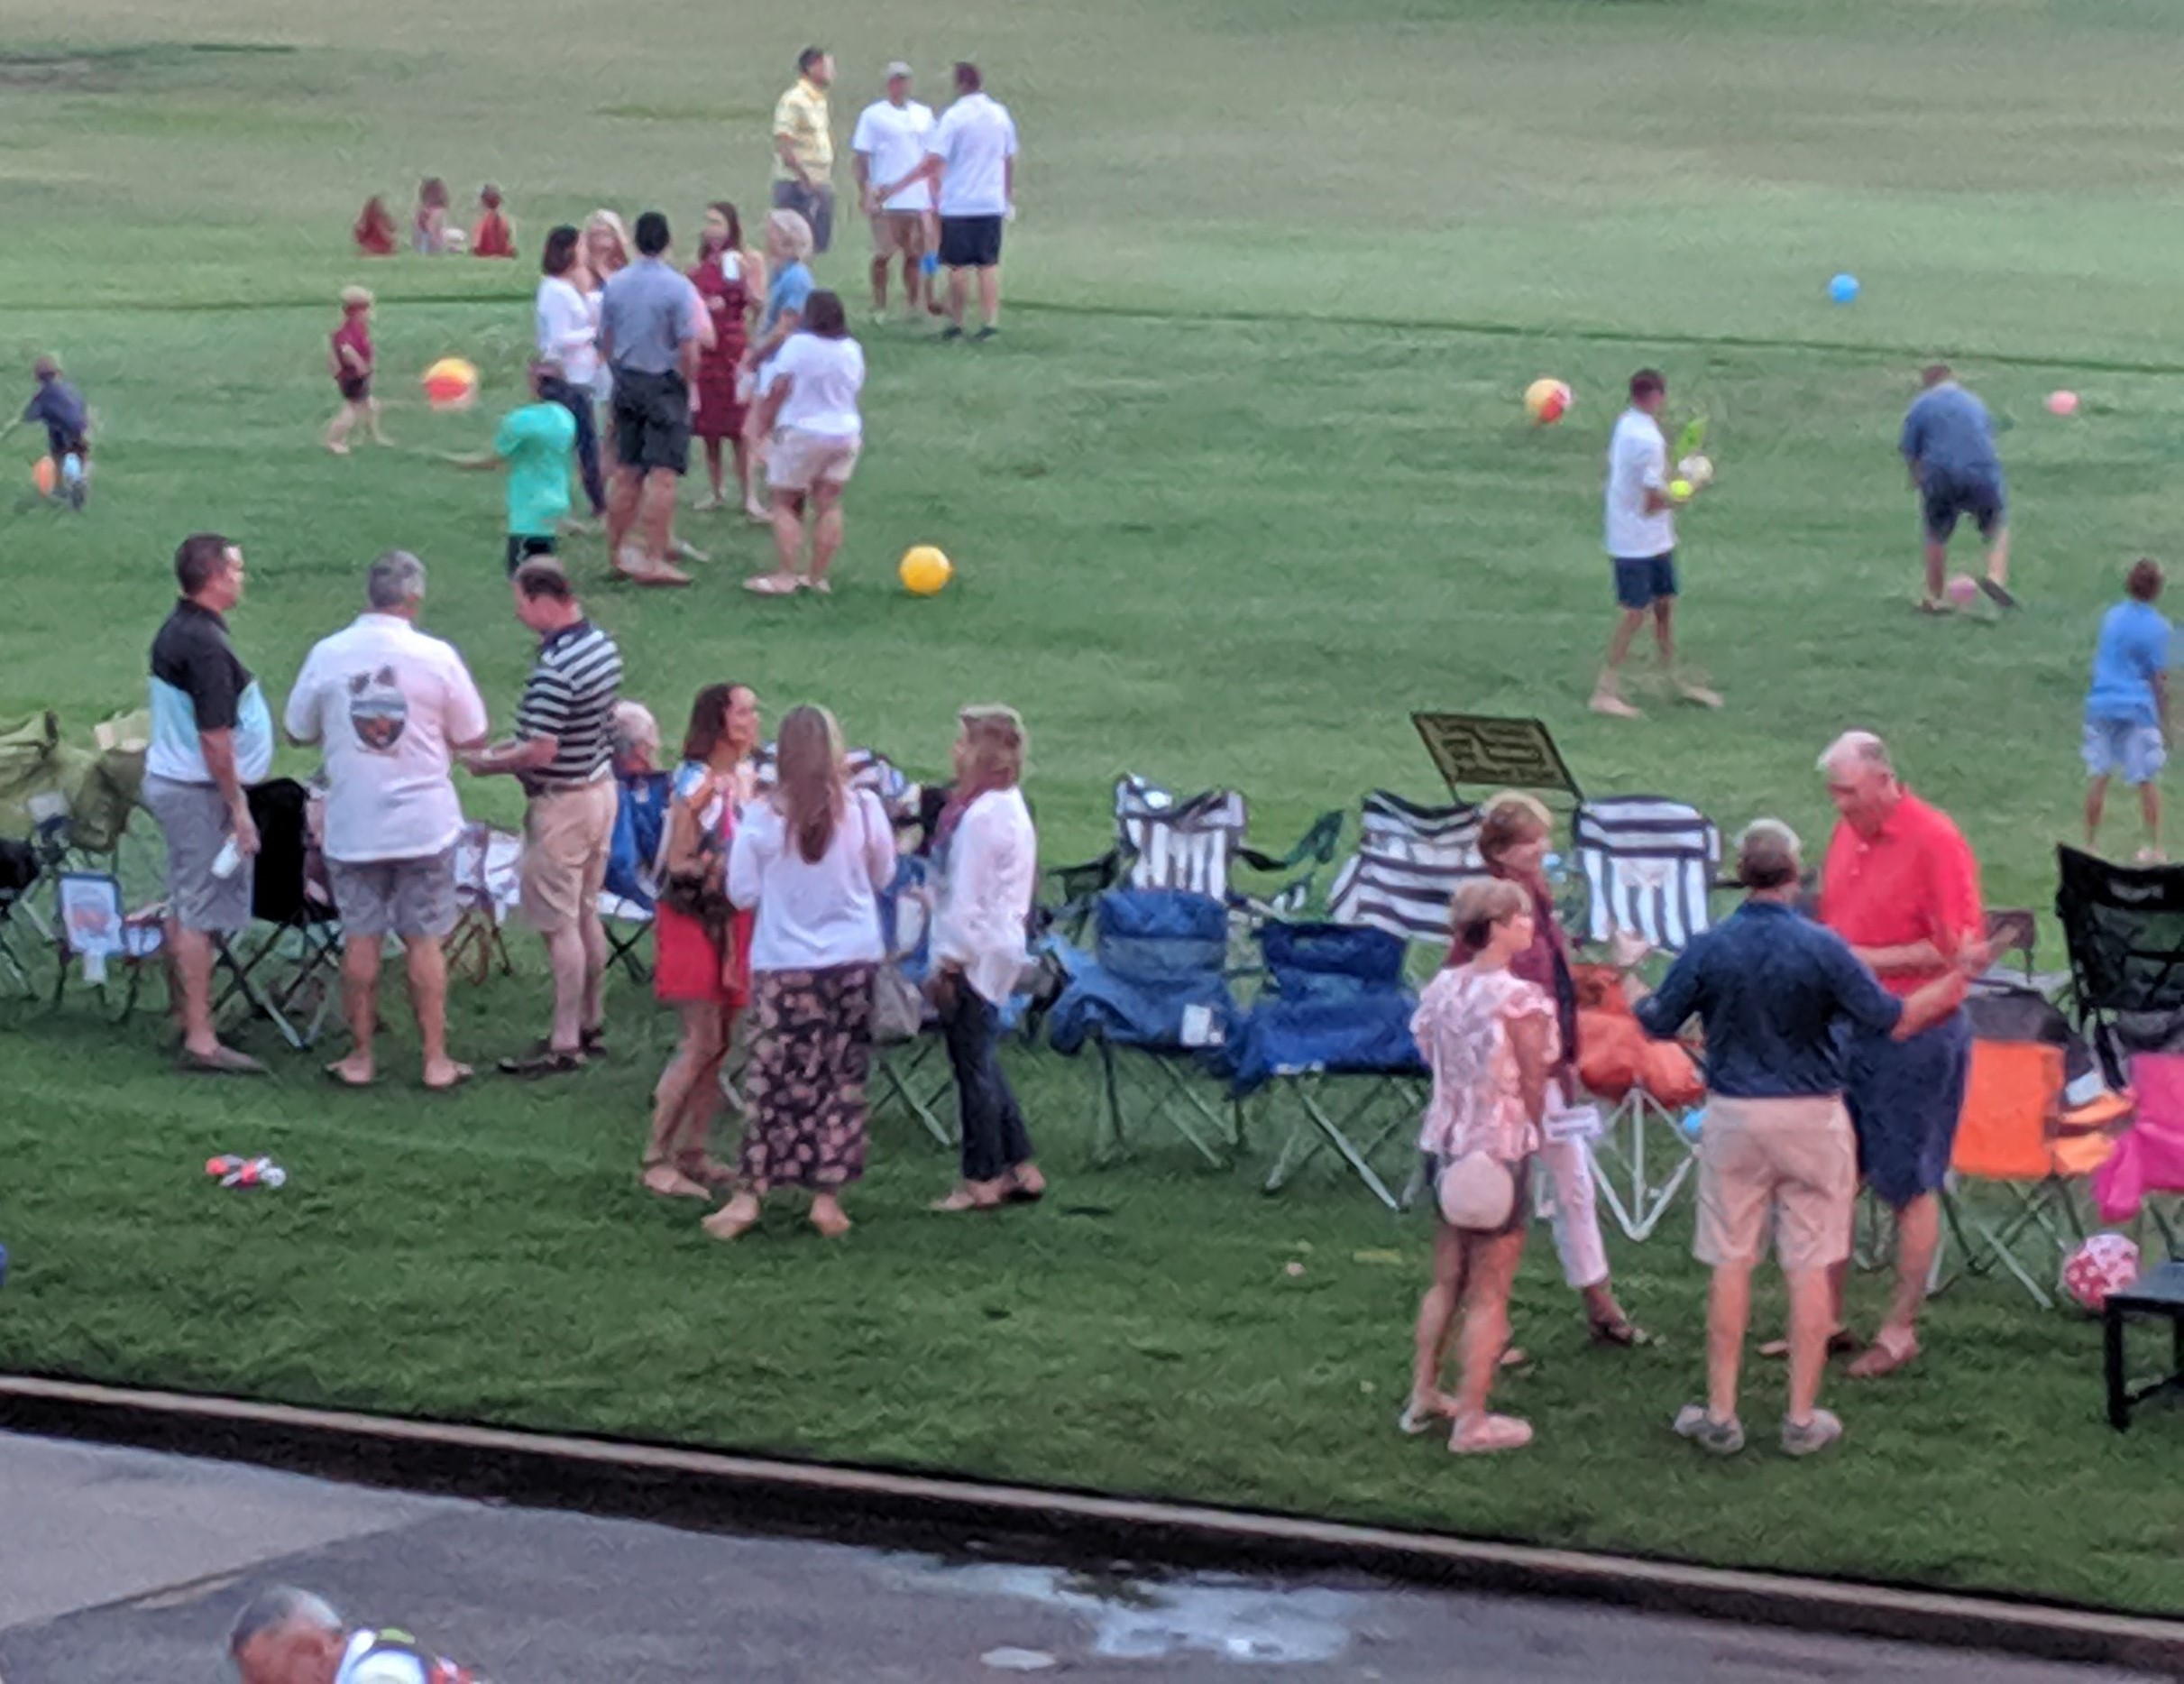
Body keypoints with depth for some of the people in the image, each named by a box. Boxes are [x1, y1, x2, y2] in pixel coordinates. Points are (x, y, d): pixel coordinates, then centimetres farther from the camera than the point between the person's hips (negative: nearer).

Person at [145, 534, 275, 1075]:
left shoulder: (176, 630, 9)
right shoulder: (205, 645, -22)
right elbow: (214, 737, -23)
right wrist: (238, 809, -18)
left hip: (169, 781, 10)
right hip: (199, 792, -10)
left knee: (184, 908, 16)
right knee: (201, 914, -7)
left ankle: (188, 1020, 26)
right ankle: (200, 1040, -5)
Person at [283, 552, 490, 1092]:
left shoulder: (327, 656, -7)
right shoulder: (437, 657, -10)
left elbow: (298, 732, 5)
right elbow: (473, 737, -1)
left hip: (352, 826, 1)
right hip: (425, 824, -1)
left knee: (361, 940, 9)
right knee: (424, 941, 6)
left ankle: (360, 1057, 15)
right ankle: (436, 1060, 11)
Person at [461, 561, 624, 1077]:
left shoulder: (555, 668, -26)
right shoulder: (603, 645, 4)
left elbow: (542, 752, -27)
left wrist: (488, 764, -10)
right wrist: (516, 746, 14)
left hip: (563, 803, -9)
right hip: (601, 787, 9)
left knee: (560, 926, -2)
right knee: (586, 915, 19)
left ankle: (565, 1045, 2)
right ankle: (589, 1023, 29)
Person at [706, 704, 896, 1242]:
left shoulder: (763, 816, -11)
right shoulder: (863, 809, -7)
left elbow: (742, 892, -3)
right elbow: (883, 876, 7)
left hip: (785, 964, -1)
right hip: (854, 961, 1)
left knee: (775, 1080, 5)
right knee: (843, 1079, 8)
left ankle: (747, 1196, 5)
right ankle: (828, 1197, 10)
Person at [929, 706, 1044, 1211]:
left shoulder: (982, 817, -19)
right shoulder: (1011, 808, 12)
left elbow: (966, 899, -19)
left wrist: (949, 963, -15)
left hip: (975, 955, -10)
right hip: (999, 950, 10)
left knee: (974, 1065, -2)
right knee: (983, 1063, 17)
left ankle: (980, 1180, 4)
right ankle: (1019, 1168, 20)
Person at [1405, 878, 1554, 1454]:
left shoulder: (1442, 987, 2)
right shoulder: (1520, 1000, -18)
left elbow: (1432, 1057, 6)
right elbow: (1533, 1084, -11)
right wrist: (1535, 1134, 6)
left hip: (1445, 1143, 7)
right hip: (1500, 1149, -7)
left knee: (1446, 1282, 20)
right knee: (1489, 1295, 3)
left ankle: (1423, 1396, 28)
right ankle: (1471, 1422, 7)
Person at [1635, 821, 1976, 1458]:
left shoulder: (1707, 950, -7)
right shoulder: (1823, 949, -12)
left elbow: (1655, 1025, 4)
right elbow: (1896, 1023, -10)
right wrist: (1958, 977, 4)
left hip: (1734, 1117, 1)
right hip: (1812, 1118, -1)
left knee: (1730, 1265, 9)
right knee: (1810, 1268, 6)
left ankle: (1720, 1414, 13)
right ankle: (1802, 1418, 9)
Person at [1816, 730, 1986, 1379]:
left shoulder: (1934, 841, -14)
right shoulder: (1847, 832, 9)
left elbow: (1956, 950, -17)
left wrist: (1867, 959, -17)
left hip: (1915, 1033, -7)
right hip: (1846, 1027, 7)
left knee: (1910, 1186, 3)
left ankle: (1900, 1331, 11)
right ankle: (1826, 1320, 18)